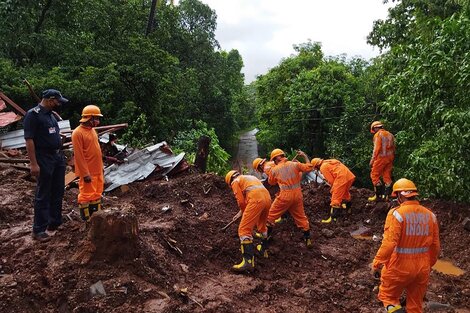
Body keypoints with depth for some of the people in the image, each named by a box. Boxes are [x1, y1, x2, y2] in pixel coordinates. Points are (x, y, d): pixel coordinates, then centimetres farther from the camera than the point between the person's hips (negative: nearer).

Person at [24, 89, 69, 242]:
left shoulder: (51, 114, 12)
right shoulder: (33, 114, -13)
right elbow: (29, 140, -17)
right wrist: (33, 163, -21)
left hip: (58, 157, 8)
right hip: (44, 159, -8)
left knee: (58, 192, 15)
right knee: (43, 195, -1)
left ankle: (55, 222, 29)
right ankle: (39, 229, 9)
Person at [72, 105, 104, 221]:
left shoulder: (92, 130, 11)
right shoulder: (78, 133, -15)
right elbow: (78, 156, -18)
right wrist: (85, 173, -19)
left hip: (97, 170, 9)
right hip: (88, 172, -9)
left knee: (97, 194, 16)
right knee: (86, 195, 2)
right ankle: (86, 219, 11)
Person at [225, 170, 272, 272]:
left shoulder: (235, 182, 14)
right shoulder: (250, 177, 36)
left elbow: (241, 201, 4)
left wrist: (244, 213, 22)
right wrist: (246, 212, 38)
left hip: (256, 199, -8)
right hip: (267, 198, 8)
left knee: (244, 229, -7)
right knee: (262, 225, 31)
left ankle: (248, 260, -18)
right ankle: (264, 249, 46)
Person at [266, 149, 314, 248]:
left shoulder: (274, 170, -2)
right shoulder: (295, 164, -1)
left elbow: (271, 182, 14)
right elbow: (309, 167, 3)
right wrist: (305, 156, 12)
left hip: (285, 195, -3)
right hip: (297, 195, 3)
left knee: (271, 214, 15)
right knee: (301, 217, 16)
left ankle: (267, 236, 22)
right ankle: (308, 239, 20)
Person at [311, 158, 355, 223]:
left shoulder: (323, 167, 1)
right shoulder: (329, 162, 26)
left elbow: (331, 180, -1)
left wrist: (333, 189, 15)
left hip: (342, 178, -9)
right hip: (350, 176, 9)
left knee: (336, 199, -5)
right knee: (345, 192, 33)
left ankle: (333, 218, -7)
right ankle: (348, 207, 55)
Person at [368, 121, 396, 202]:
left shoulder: (378, 134, -5)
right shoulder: (390, 135, 18)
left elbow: (376, 148, -13)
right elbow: (393, 148, 15)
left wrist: (372, 160, -12)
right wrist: (391, 159, 18)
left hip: (381, 157, -8)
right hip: (390, 157, 8)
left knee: (375, 175, -2)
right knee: (387, 176, 9)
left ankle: (378, 195, -6)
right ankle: (386, 195, 9)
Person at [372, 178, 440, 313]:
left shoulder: (397, 213, -18)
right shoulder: (430, 215, -1)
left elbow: (389, 244, -23)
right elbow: (435, 246, 7)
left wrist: (376, 264, -13)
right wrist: (429, 264, 23)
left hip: (399, 267, -5)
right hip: (422, 269, 5)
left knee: (387, 296, 17)